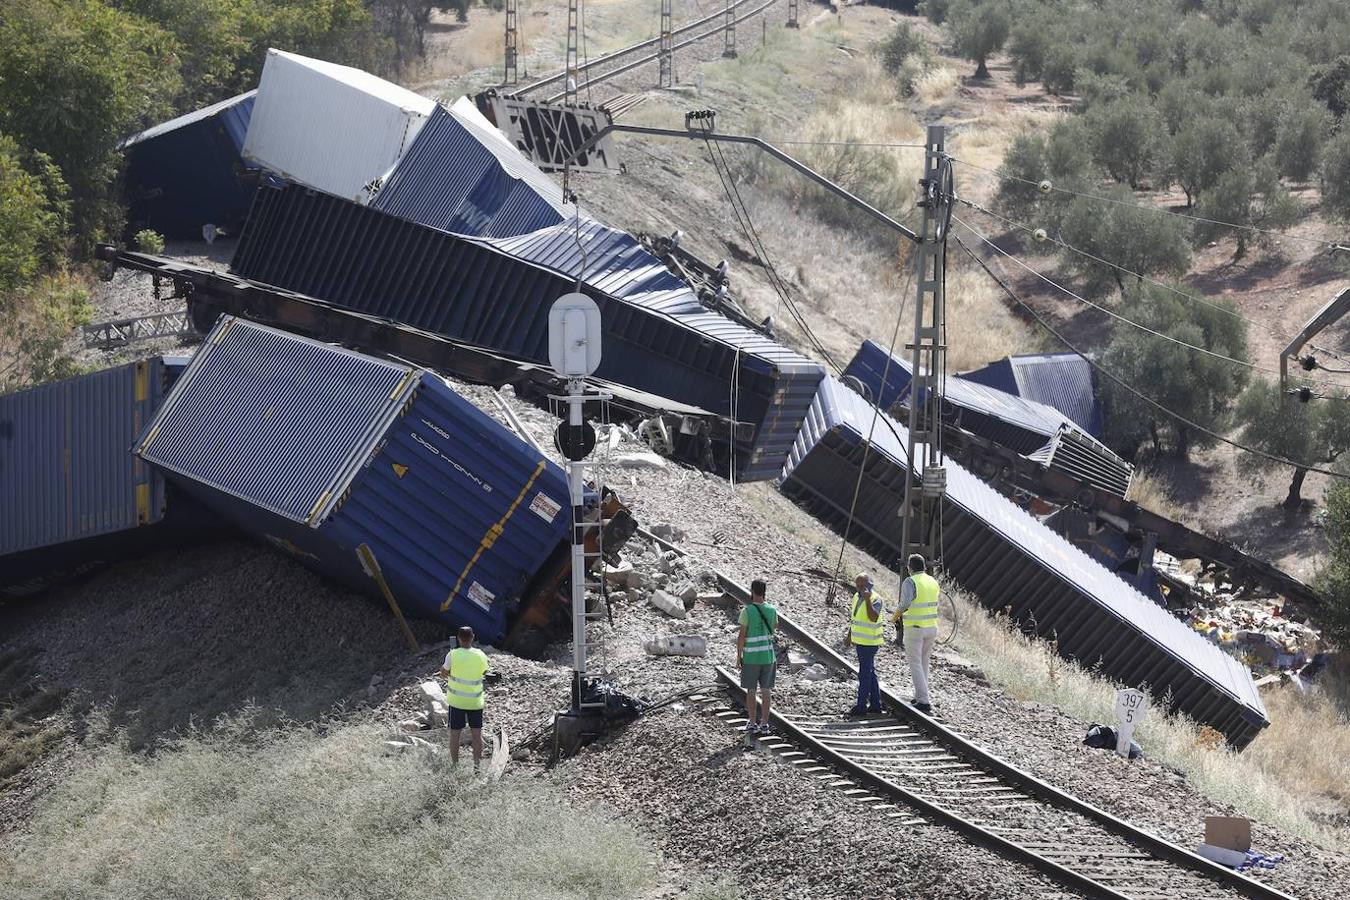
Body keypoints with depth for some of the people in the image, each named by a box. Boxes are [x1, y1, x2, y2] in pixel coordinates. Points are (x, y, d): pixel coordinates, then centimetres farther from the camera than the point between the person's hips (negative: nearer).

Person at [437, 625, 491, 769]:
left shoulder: (453, 655, -14)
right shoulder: (481, 656, -8)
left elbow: (443, 673, -1)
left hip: (457, 700, -1)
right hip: (475, 701, 2)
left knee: (455, 733, 10)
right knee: (477, 733, 10)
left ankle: (455, 764, 16)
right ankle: (477, 765, 12)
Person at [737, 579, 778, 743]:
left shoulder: (747, 611, -14)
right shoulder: (772, 610, 0)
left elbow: (742, 635, -14)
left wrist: (738, 656, -4)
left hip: (751, 657, -4)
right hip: (768, 655, 4)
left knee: (751, 690, 6)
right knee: (766, 690, 8)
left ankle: (752, 723, 7)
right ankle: (764, 724, 10)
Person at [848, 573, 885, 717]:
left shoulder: (875, 600, -17)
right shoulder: (857, 597, 8)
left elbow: (873, 618, -33)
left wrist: (867, 600, -37)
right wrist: (849, 635, 21)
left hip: (869, 643, -9)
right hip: (859, 641, 9)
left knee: (865, 674, -6)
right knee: (870, 673, 12)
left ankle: (861, 706, -3)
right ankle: (875, 704, 18)